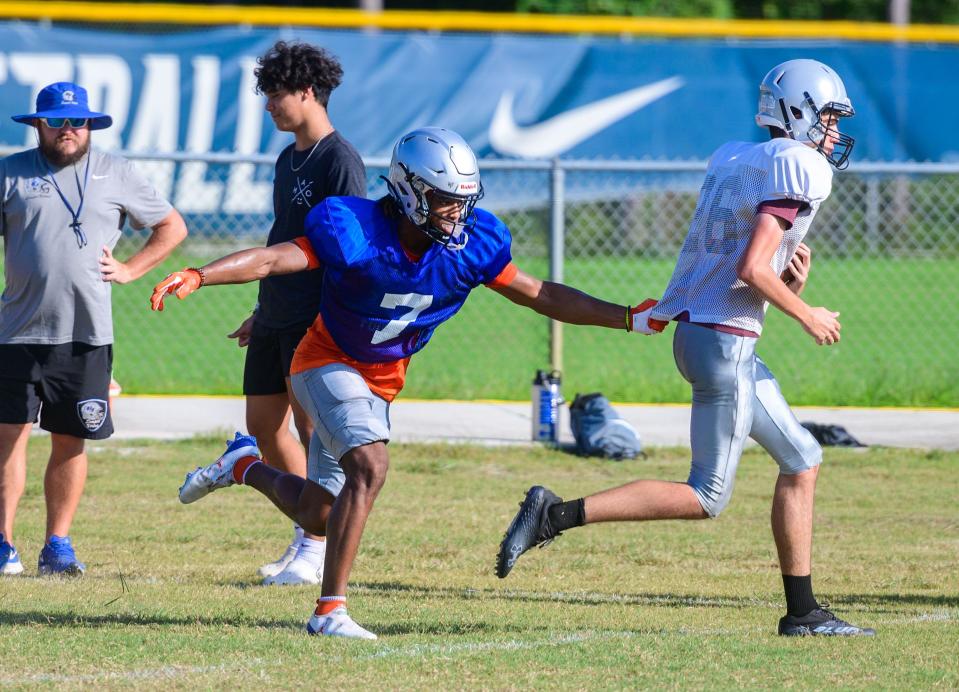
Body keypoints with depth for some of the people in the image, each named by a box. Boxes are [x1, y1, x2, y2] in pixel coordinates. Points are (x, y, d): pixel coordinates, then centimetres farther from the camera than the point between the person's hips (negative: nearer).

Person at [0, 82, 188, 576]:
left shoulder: (115, 175, 10)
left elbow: (172, 227, 18)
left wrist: (130, 270, 6)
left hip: (87, 335, 1)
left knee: (70, 441, 3)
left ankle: (58, 545, 10)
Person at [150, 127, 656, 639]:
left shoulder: (471, 244, -13)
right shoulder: (358, 233, -27)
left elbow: (540, 296, -4)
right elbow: (271, 260, -33)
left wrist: (629, 319, -8)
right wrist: (196, 278, -48)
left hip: (381, 379, 6)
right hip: (328, 361, -6)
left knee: (316, 515, 12)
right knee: (370, 465, -29)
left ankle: (245, 466, 43)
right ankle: (329, 610, -22)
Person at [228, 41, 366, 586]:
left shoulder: (339, 158, -10)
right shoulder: (289, 160, 17)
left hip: (318, 317, -10)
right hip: (277, 316, 10)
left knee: (312, 426, -9)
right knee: (264, 424, 10)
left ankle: (318, 549, -5)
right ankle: (306, 538, 19)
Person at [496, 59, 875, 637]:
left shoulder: (733, 158, 15)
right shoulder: (801, 167, -11)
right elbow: (752, 269, -21)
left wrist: (791, 278, 3)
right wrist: (808, 317, -7)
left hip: (697, 328, 10)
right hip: (723, 342, -10)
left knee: (802, 461, 15)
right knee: (706, 497, -6)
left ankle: (803, 612, 18)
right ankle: (557, 514, -11)